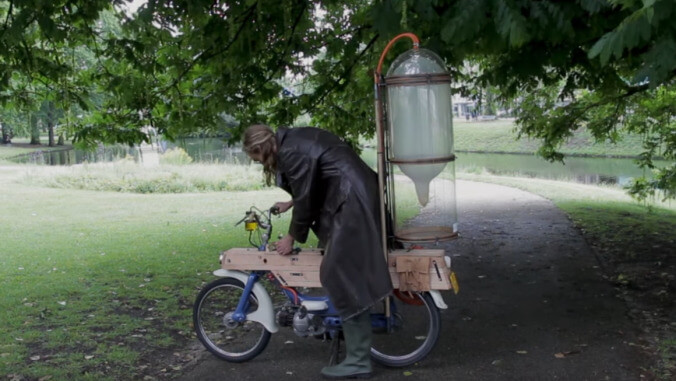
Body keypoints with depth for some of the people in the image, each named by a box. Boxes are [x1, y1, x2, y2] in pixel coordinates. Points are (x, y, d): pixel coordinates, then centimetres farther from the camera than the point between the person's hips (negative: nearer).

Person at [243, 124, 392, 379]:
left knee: (342, 277, -9)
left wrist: (292, 237, 3)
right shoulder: (294, 139, 14)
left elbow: (305, 198, -11)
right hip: (354, 194, 11)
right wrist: (289, 203, 40)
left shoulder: (291, 152, -17)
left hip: (351, 200, -11)